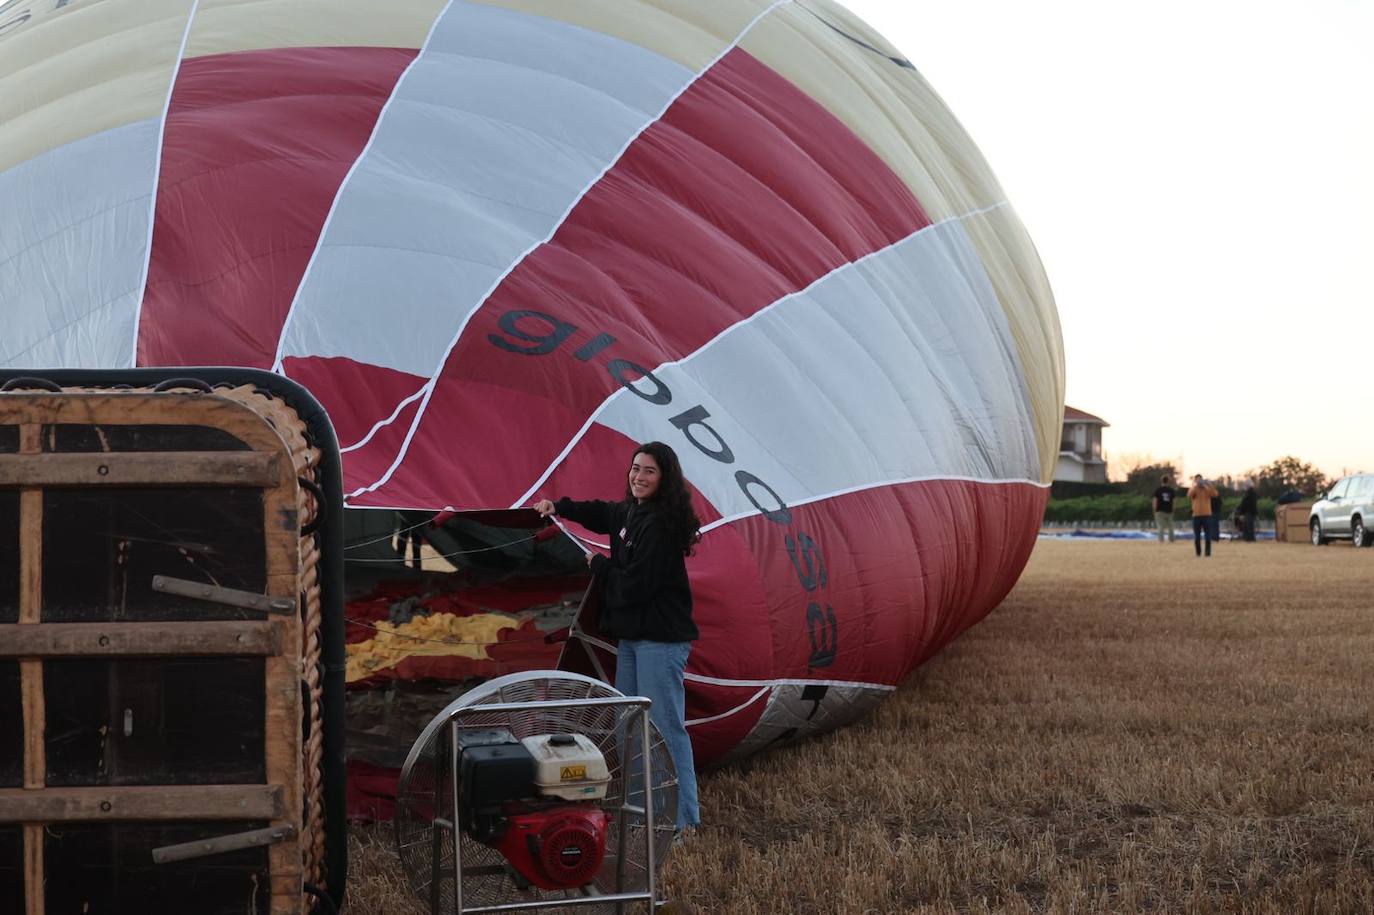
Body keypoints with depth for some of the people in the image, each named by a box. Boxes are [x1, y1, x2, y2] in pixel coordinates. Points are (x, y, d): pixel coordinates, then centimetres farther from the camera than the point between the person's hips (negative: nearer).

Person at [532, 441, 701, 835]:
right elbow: (603, 514, 37)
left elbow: (634, 586, -21)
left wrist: (599, 564, -4)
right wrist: (560, 506, 27)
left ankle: (682, 818, -5)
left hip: (661, 639, -11)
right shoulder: (631, 512, 11)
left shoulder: (660, 524, -19)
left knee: (665, 726, -10)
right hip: (632, 635, 11)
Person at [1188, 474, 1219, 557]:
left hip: (1207, 515, 0)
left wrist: (1210, 485, -24)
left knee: (1208, 536, -4)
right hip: (1196, 516, 0)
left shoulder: (1207, 489, 6)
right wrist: (1195, 486, -27)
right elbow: (1189, 495, -17)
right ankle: (1198, 554, 11)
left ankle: (1208, 554, 0)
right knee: (1197, 537, 3)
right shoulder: (1193, 489, 6)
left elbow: (1215, 494, -13)